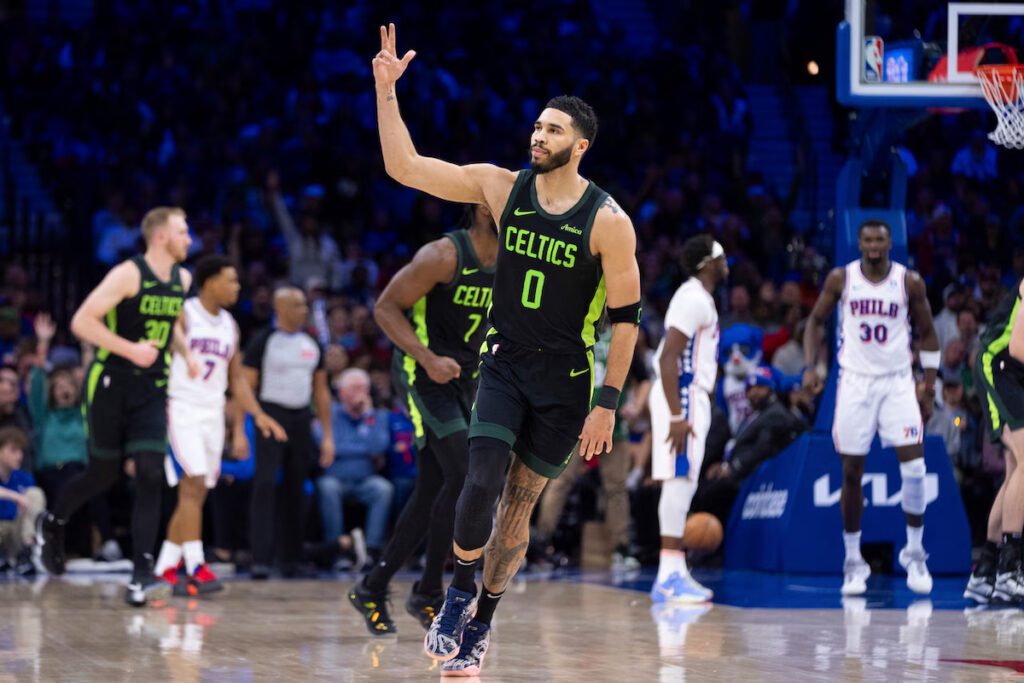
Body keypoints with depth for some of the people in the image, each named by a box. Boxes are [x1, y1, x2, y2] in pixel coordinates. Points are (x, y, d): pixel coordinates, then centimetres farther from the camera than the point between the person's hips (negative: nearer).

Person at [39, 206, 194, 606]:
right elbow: (81, 322, -20)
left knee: (150, 477, -11)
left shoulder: (182, 280, 6)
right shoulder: (128, 275, -15)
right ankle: (54, 523, 39)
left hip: (151, 389, 5)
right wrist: (131, 349, -24)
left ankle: (142, 576, -15)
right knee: (104, 475, 6)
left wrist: (184, 352, 10)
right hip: (110, 385, -5)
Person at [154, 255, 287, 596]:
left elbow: (236, 378, 19)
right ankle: (196, 568, -21)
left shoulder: (230, 325, 13)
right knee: (193, 484, -17)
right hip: (181, 410, -7)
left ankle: (165, 569, 12)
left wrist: (257, 415, 8)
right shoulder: (182, 315, -8)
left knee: (196, 494, 6)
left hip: (213, 415, 7)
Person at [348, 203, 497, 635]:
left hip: (464, 379, 8)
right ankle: (428, 593, -8)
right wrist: (429, 359, -24)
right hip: (423, 375, -8)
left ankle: (372, 589, 18)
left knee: (431, 493, 7)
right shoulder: (444, 256, -17)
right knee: (464, 476, -18)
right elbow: (386, 307, -15)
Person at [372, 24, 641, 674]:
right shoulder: (502, 187, -3)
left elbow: (626, 316, -7)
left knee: (519, 506, 5)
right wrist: (386, 90, -14)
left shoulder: (608, 220, -12)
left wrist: (607, 404, -10)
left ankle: (481, 621, 20)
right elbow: (404, 167, -3)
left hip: (565, 381, -1)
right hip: (503, 364, 2)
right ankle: (460, 593, 5)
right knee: (482, 483, -17)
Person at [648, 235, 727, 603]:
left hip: (691, 397, 11)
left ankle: (675, 573, 14)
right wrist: (676, 416, -26)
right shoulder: (693, 299, -14)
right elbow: (668, 358, -21)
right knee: (680, 480, -13)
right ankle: (668, 577, -16)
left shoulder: (698, 297, 19)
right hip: (683, 397, -11)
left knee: (683, 483, 11)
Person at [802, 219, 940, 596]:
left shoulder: (910, 282, -3)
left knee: (914, 468, -12)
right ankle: (853, 562, 14)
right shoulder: (840, 279, -2)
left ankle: (914, 554, 4)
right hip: (855, 381, 1)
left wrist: (930, 376, 1)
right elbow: (816, 321, 9)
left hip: (897, 381, 0)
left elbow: (927, 331, 8)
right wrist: (809, 366, -2)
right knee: (852, 473, 2)